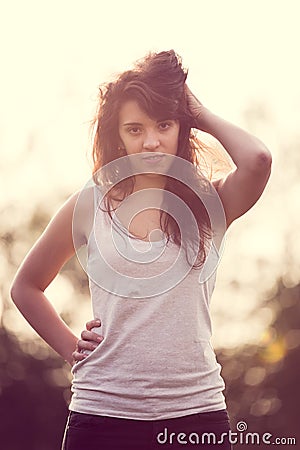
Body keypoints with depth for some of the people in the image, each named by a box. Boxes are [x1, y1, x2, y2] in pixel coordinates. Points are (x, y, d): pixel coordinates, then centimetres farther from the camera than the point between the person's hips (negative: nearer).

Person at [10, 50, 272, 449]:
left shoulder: (211, 203, 2)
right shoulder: (88, 206, 4)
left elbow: (256, 158, -21)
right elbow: (26, 286, 17)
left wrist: (201, 114, -3)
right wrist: (70, 348, 5)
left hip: (196, 412, 0)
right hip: (102, 412, 1)